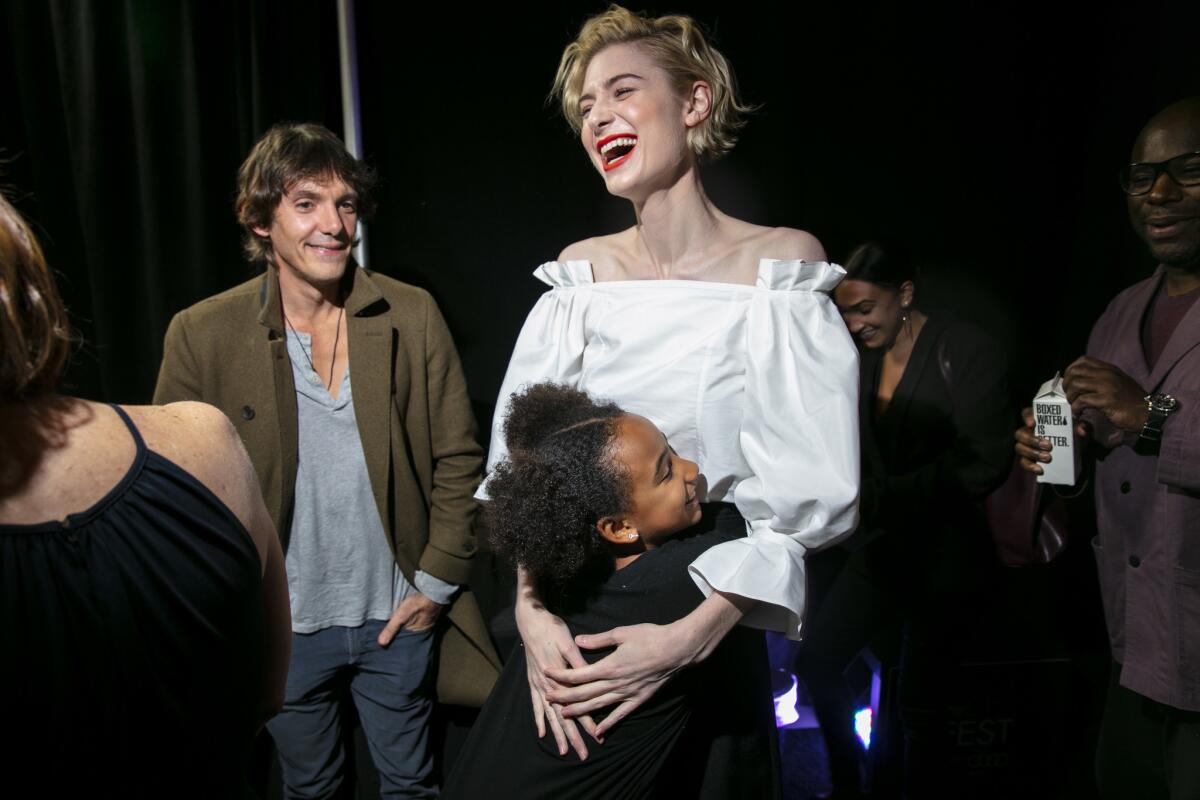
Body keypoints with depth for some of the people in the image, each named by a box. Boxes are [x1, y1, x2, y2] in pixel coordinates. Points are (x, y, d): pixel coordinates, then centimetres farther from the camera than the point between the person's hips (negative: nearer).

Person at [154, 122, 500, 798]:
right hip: (281, 628, 0)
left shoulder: (413, 316, -7)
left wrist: (437, 583, -5)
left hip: (398, 616, 1)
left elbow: (458, 458, -3)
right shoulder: (201, 335, -9)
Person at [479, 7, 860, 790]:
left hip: (705, 630, -3)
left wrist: (693, 634, -26)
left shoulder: (780, 263, -12)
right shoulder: (581, 270, -1)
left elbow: (805, 490, -18)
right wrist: (531, 606, -19)